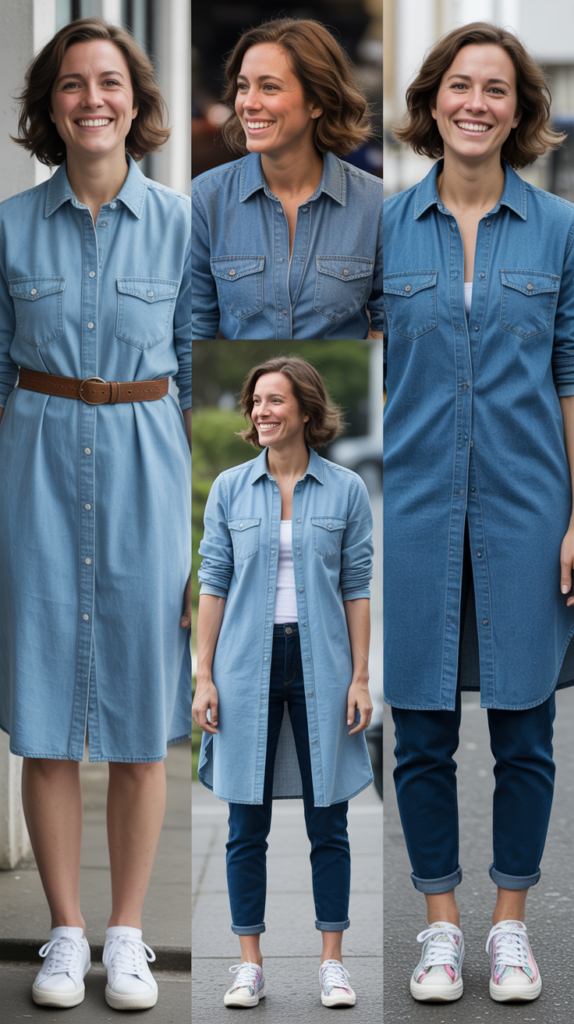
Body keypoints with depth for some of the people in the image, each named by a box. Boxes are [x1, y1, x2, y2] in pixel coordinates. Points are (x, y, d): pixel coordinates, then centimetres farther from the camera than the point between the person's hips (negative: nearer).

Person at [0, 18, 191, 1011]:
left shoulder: (176, 221, 1)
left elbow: (197, 370, 4)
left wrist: (208, 518, 1)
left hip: (143, 460, 0)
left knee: (141, 713, 3)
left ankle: (127, 932, 16)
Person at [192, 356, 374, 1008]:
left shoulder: (346, 490, 2)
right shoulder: (230, 489, 4)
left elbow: (357, 588, 3)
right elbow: (213, 585, 4)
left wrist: (360, 678, -3)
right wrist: (204, 677, -1)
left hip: (320, 663, -1)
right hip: (248, 665, 1)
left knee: (328, 823, 3)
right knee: (247, 825, 4)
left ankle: (332, 960, 13)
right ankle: (249, 964, 12)